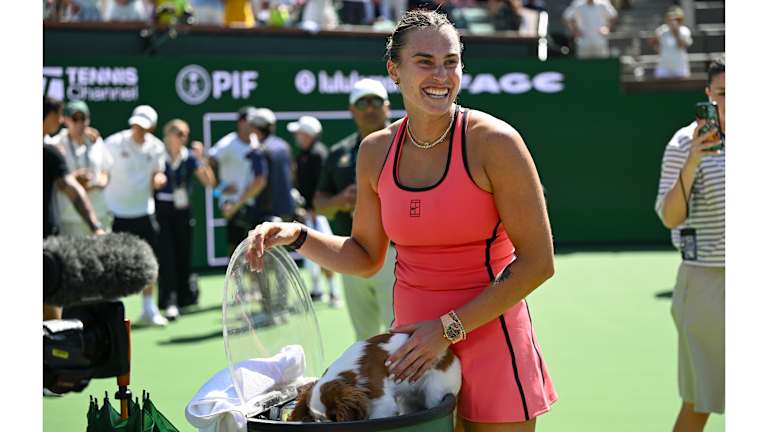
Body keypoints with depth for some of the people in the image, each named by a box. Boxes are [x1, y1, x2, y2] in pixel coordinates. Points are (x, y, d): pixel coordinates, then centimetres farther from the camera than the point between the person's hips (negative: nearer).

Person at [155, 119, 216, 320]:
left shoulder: (190, 158, 3)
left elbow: (209, 182, -4)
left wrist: (201, 159, -13)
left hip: (183, 211, 3)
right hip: (162, 211, -3)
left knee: (183, 255, 9)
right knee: (166, 256, -10)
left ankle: (184, 296, 25)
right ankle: (169, 301, -12)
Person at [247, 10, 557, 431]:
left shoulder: (493, 142, -14)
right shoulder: (376, 152, 1)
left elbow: (537, 262, -14)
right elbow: (365, 257, 14)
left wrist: (449, 328, -16)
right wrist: (297, 236, -3)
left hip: (490, 337, -4)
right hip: (413, 341, 4)